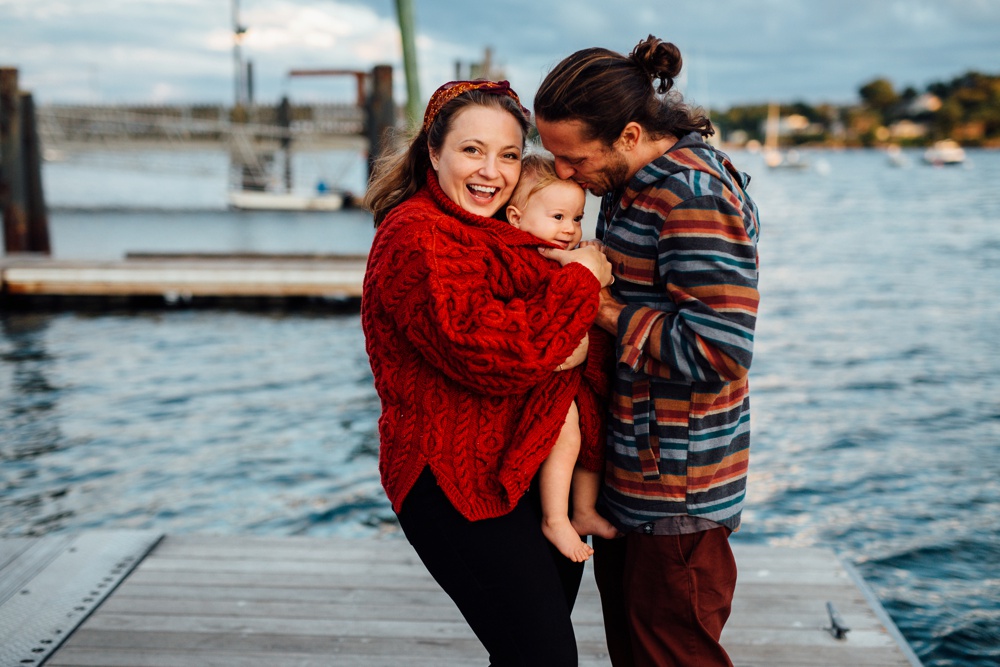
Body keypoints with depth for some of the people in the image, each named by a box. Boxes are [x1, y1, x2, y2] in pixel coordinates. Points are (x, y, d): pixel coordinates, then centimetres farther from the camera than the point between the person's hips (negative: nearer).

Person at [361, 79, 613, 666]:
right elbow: (490, 354, -26)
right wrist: (581, 280, -14)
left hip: (529, 473, 9)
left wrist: (582, 343, -8)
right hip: (457, 483, -9)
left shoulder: (508, 232, 14)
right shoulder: (416, 237, -15)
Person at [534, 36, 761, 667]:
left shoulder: (693, 195, -22)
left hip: (677, 483, -10)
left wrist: (607, 311, -18)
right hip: (630, 472, 10)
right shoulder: (633, 184, 9)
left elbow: (718, 350, -27)